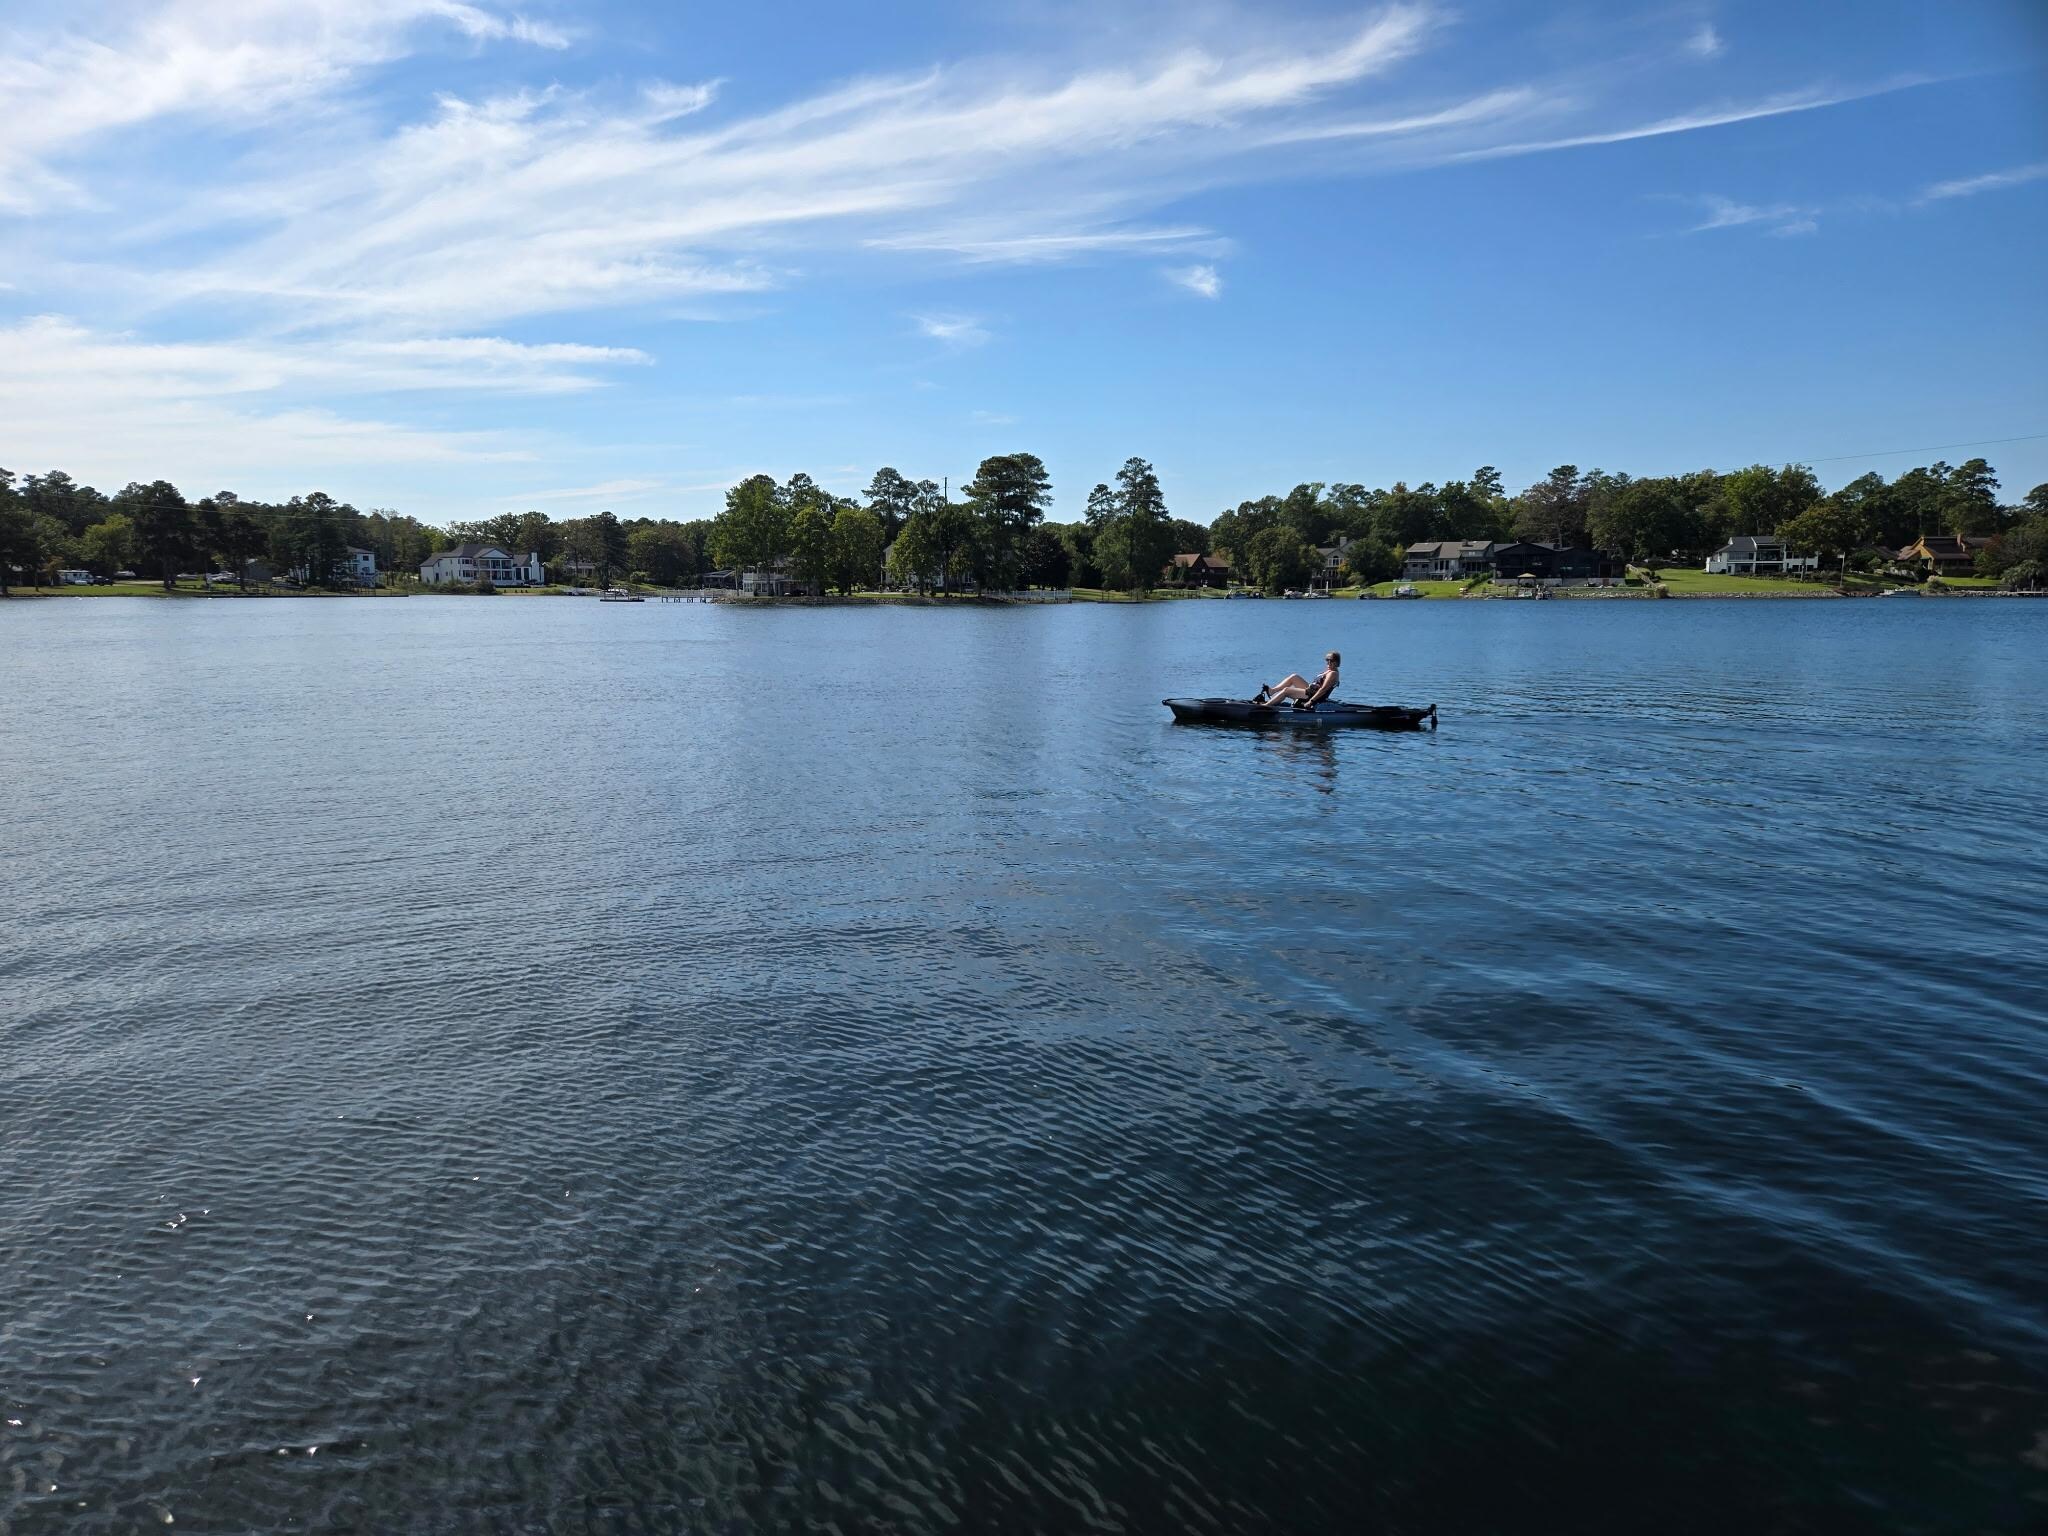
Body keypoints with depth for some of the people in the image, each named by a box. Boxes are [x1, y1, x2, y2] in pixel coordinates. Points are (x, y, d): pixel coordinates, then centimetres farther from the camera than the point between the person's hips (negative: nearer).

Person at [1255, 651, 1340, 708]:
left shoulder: (1333, 673, -14)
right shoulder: (1328, 671, 17)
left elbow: (1323, 689, -24)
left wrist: (1310, 701, -29)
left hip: (1313, 696, -10)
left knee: (1286, 690, -16)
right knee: (1294, 677, 7)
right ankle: (1271, 691, 0)